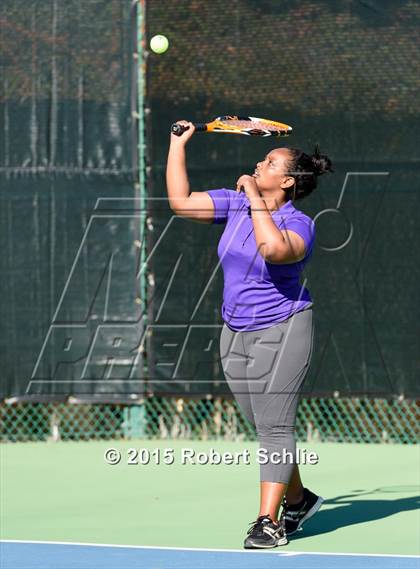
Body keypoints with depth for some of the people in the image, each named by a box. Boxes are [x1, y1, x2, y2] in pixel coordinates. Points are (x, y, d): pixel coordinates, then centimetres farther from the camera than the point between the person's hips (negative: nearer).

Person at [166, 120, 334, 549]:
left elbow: (273, 248, -37)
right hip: (236, 333, 7)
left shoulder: (299, 224, -14)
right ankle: (297, 499, 29)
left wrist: (255, 198, -26)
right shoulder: (235, 204, 5)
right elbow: (180, 201, 6)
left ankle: (269, 522, -10)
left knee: (274, 426, -10)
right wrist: (178, 144, 6)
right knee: (264, 427, 12)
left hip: (281, 331, -7)